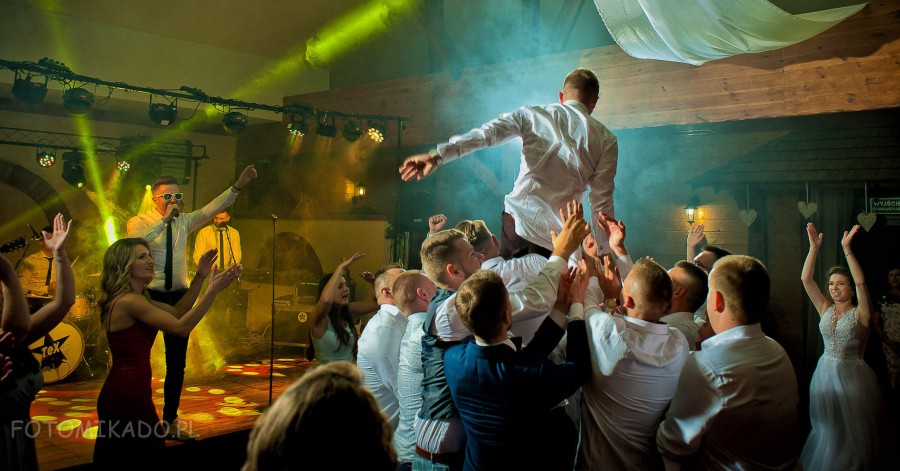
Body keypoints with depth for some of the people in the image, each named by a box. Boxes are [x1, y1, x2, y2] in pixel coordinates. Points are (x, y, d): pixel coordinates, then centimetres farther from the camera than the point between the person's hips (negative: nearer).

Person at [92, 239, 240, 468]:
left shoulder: (136, 299, 13)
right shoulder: (129, 301, -18)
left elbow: (177, 312, 13)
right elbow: (181, 326, -22)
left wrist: (200, 276, 5)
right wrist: (213, 289, -23)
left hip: (117, 395, 10)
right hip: (128, 399, -10)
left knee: (108, 462, 18)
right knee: (152, 460, 2)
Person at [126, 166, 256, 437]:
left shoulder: (185, 221, 8)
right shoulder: (139, 222, -4)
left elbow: (212, 208, -4)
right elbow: (138, 242, -26)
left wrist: (239, 185, -15)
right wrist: (165, 218, -26)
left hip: (178, 298, 4)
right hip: (149, 296, -4)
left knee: (177, 362, 10)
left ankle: (170, 421, 23)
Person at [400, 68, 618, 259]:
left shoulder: (531, 115, 8)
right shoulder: (606, 140, 7)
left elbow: (485, 134, -9)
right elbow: (602, 203, 2)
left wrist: (437, 156, -18)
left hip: (516, 220, 1)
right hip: (558, 237, 0)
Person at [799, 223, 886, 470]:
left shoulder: (859, 313, -8)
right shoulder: (825, 309, 4)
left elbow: (861, 283, -24)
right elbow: (806, 279, -2)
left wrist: (847, 250, -29)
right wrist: (814, 248, -9)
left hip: (852, 373, -4)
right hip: (826, 372, 4)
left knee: (853, 427, 8)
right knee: (827, 428, 15)